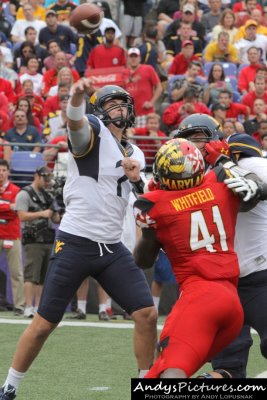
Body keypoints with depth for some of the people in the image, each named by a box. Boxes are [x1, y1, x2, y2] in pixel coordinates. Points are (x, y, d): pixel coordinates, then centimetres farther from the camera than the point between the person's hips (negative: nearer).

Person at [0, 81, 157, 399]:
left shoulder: (129, 152, 16)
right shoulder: (93, 130, -5)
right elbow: (75, 122, -30)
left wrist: (135, 176, 4)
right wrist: (76, 98, -55)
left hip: (112, 249, 6)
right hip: (75, 243, -6)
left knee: (147, 315, -4)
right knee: (44, 325, -2)